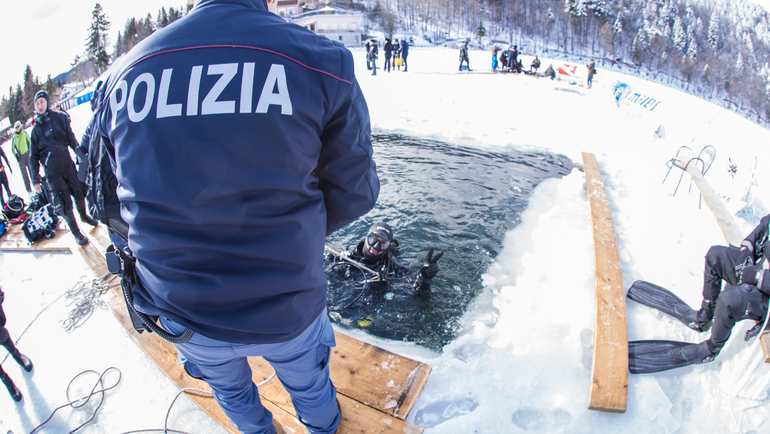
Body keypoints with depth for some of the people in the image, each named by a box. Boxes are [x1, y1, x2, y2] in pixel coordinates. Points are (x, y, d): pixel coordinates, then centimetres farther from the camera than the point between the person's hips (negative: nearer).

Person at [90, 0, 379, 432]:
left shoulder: (123, 76, -7)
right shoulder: (322, 61, -19)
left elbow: (139, 196, 4)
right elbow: (354, 193, -10)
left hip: (178, 314, 3)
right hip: (285, 308, -2)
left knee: (230, 389, 33)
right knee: (308, 382, 30)